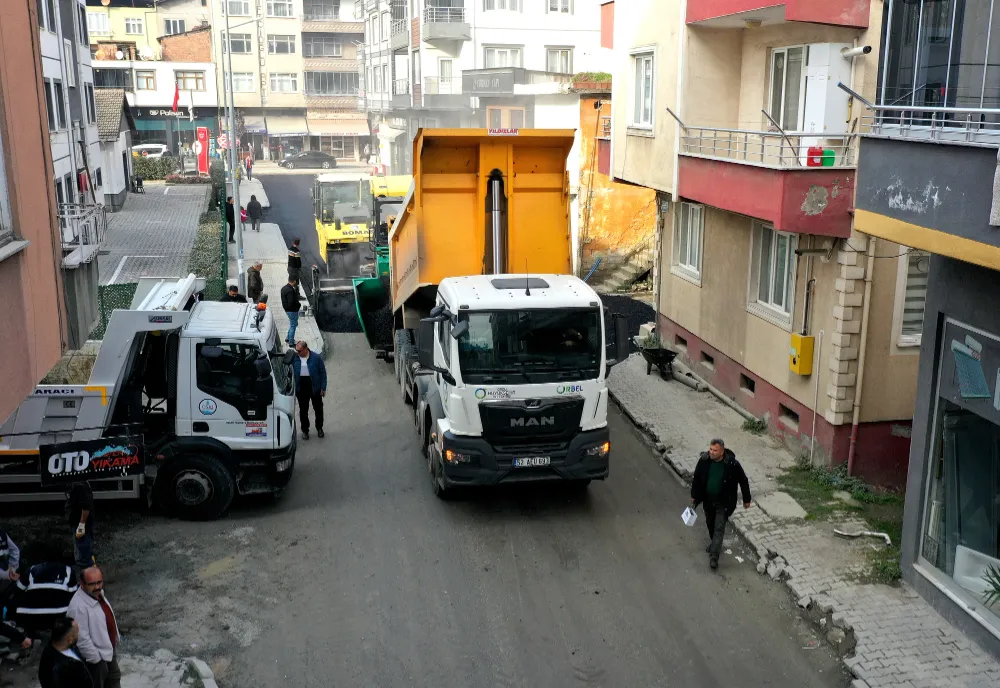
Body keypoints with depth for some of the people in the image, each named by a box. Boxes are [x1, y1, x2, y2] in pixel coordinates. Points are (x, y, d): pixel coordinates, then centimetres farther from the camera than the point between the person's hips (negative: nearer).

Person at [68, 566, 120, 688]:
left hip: (109, 650, 9)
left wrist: (116, 637, 18)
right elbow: (82, 639, -29)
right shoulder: (78, 606, -32)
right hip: (95, 657, -9)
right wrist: (95, 659, -23)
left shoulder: (98, 594, -4)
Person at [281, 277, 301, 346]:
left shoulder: (284, 288, 4)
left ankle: (288, 338, 33)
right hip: (292, 310, -9)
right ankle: (291, 343, 13)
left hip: (287, 309, 9)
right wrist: (299, 305, -13)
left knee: (294, 324, 24)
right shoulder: (290, 290, -26)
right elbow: (291, 303, -29)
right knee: (293, 326, 4)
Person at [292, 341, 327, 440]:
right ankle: (305, 430, 23)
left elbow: (323, 373, -4)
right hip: (301, 387, 1)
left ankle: (319, 428, 31)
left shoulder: (316, 357, -9)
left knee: (318, 408, 12)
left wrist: (323, 388, -7)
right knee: (303, 410, 9)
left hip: (314, 387, -1)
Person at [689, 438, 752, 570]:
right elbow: (697, 478, 1)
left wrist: (746, 499, 0)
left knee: (719, 528, -5)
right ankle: (714, 543, 48)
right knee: (710, 524, 22)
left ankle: (714, 556, 0)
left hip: (724, 502, -4)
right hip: (708, 500, 4)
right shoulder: (704, 460, -15)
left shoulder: (732, 464, -24)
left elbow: (743, 481, -9)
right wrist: (694, 496, 8)